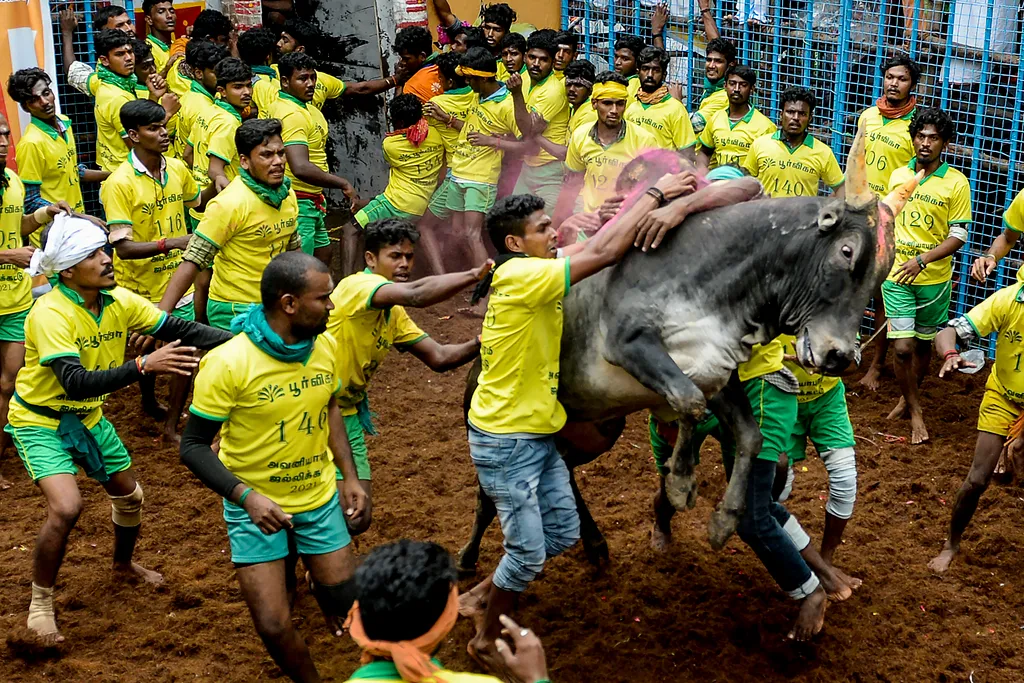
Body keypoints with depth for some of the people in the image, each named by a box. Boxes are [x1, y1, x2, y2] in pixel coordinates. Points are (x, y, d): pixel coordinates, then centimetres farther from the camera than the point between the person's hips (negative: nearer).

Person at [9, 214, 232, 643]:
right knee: (66, 507, -24)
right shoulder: (50, 314, -30)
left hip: (88, 418, 7)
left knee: (130, 496, 16)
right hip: (40, 422, -7)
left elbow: (178, 329, -9)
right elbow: (76, 383, -39)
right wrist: (143, 366, -49)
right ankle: (40, 602, -2)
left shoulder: (119, 302, -10)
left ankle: (123, 566, 47)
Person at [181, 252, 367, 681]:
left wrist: (349, 474, 4)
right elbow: (194, 446, -16)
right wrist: (246, 496, -29)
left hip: (321, 499, 4)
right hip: (257, 506, -4)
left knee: (351, 606, 6)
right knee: (273, 626, -4)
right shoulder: (227, 363, -23)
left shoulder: (326, 346, -7)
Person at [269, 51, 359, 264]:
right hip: (299, 204, -11)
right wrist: (343, 184, -28)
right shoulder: (293, 115, -23)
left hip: (312, 201, 11)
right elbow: (301, 168, -34)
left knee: (323, 253, 22)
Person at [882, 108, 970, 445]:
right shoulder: (898, 176, 2)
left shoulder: (956, 183, -8)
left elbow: (959, 235, -9)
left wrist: (921, 260, -21)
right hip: (897, 277, 1)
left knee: (923, 343, 14)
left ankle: (908, 398, 36)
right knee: (903, 347, -7)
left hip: (934, 280, -1)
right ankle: (915, 411, 10)